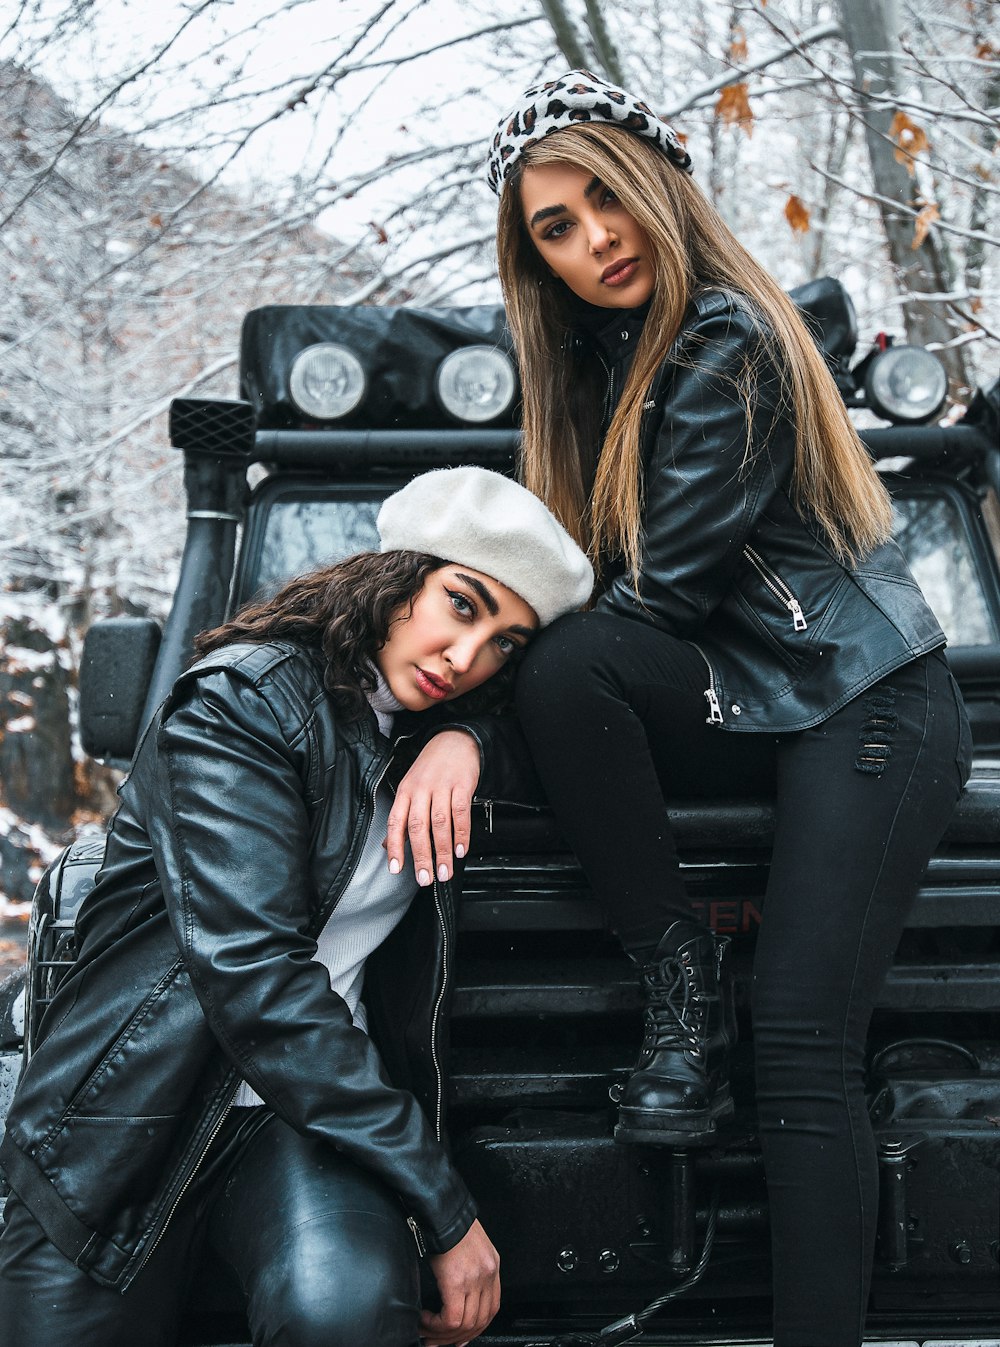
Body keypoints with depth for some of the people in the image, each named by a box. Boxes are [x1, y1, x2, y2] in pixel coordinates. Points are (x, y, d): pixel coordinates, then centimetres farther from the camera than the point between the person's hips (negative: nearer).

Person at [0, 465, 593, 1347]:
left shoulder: (423, 730, 10)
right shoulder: (244, 703, -11)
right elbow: (250, 974, -21)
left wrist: (462, 738, -5)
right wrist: (444, 1209, -22)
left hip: (316, 1105, 3)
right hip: (133, 1108, -3)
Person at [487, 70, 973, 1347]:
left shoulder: (725, 339, -14)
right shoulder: (597, 353, 12)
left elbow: (668, 581, -15)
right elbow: (574, 560, 14)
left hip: (864, 701, -7)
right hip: (743, 701, 7)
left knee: (802, 1044, -18)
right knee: (561, 670, -25)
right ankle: (681, 988, -14)